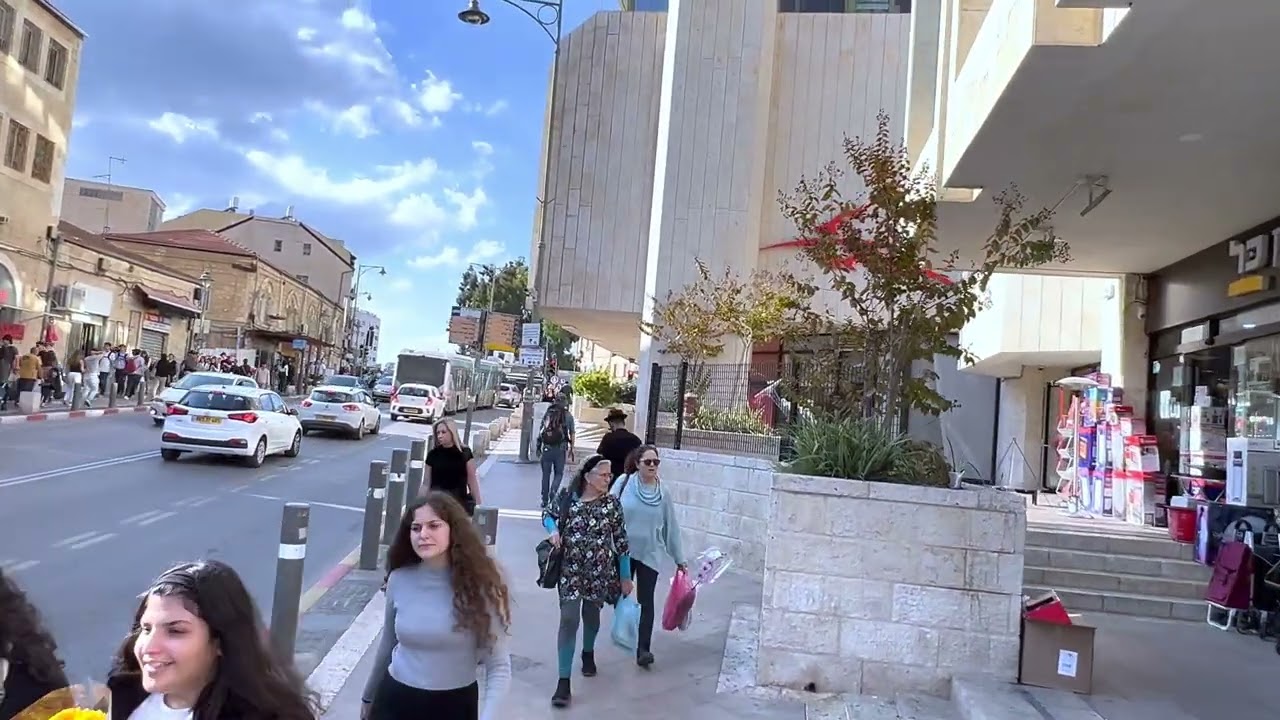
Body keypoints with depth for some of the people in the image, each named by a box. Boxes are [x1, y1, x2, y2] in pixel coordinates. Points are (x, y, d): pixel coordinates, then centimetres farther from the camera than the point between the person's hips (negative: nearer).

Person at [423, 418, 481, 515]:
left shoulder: (465, 453, -2)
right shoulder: (433, 455, 2)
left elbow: (472, 481, 1)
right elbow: (426, 483, 7)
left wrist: (478, 506, -1)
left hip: (459, 503, -1)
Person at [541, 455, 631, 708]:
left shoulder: (612, 503, -8)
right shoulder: (566, 495, -10)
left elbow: (621, 541, -2)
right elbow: (547, 514, 9)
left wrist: (625, 577, 1)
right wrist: (553, 530, -14)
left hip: (600, 571, 2)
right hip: (570, 570, -1)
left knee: (591, 615, 19)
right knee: (568, 620, -9)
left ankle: (588, 654, 50)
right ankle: (564, 681, -3)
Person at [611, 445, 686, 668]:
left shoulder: (663, 493, -4)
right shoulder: (624, 483, -9)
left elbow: (671, 527, 2)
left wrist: (679, 558, 6)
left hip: (649, 554, 0)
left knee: (646, 601, -3)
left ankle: (643, 649, -2)